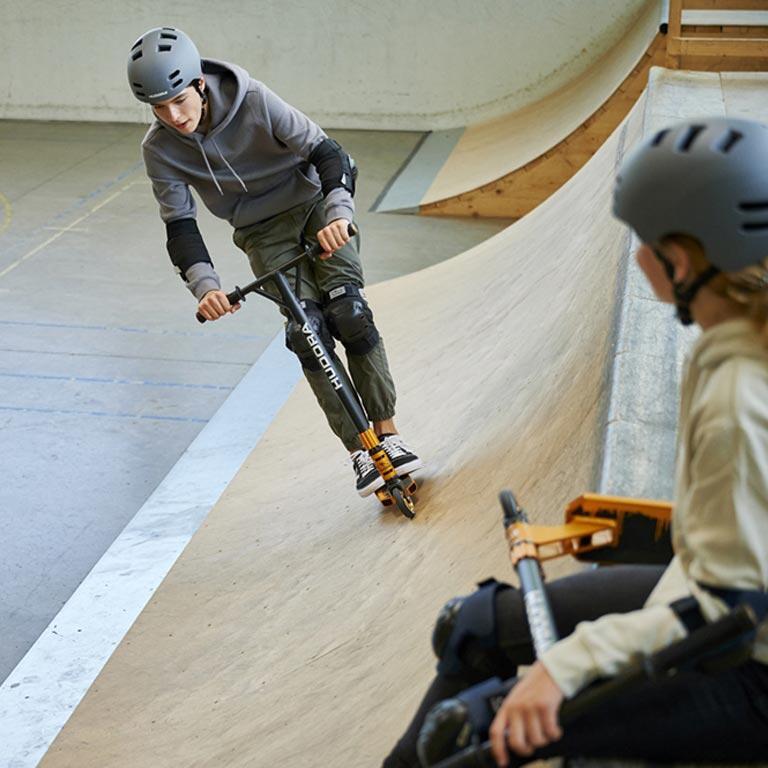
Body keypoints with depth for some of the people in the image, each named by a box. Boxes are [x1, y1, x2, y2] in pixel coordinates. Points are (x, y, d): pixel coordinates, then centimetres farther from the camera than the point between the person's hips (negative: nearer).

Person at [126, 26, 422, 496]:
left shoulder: (253, 100, -24)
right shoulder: (160, 150, -15)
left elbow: (325, 151, -25)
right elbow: (180, 225, -15)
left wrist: (338, 213, -43)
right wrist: (205, 286, -33)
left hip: (313, 203, -1)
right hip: (263, 233, 2)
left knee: (347, 311, -21)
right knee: (306, 327, -18)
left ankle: (387, 434, -11)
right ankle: (359, 451, -11)